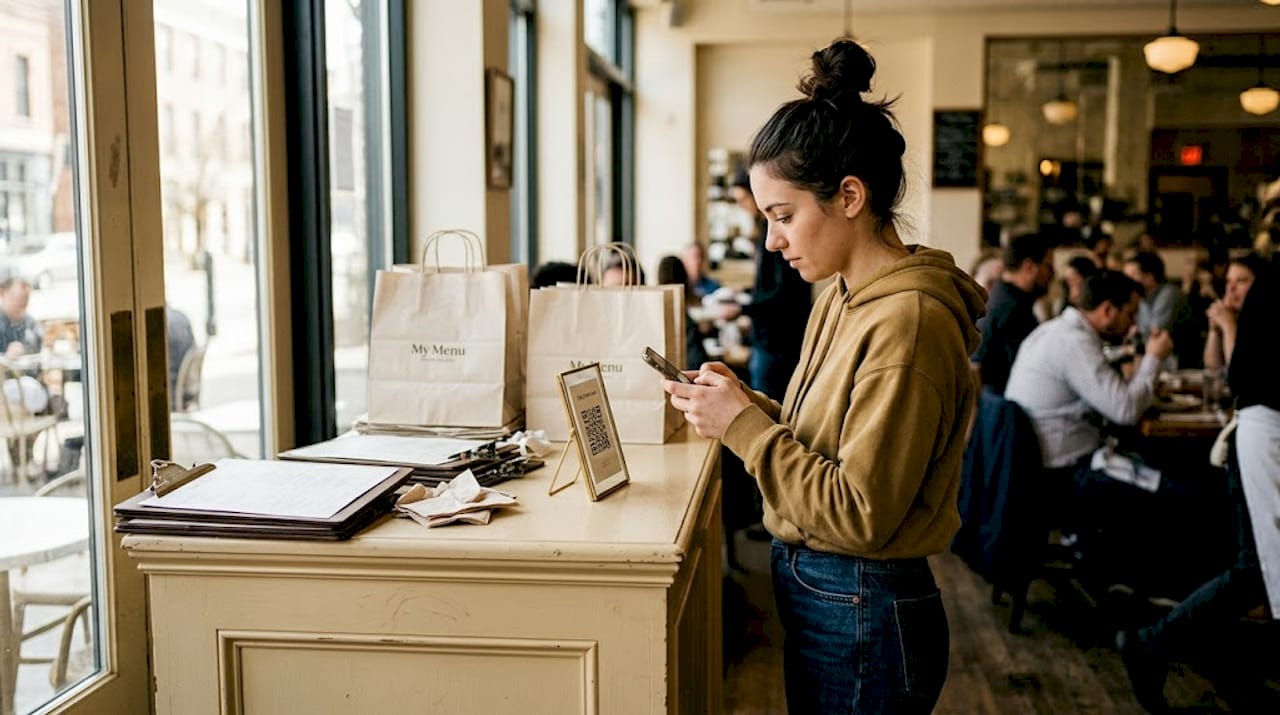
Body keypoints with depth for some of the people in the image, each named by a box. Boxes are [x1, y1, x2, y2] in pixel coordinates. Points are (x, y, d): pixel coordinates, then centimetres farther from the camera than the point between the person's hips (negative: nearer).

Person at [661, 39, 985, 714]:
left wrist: (743, 423, -20)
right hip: (813, 588, 9)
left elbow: (860, 513, -24)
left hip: (863, 619, -9)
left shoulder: (908, 322, -24)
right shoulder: (841, 298, 5)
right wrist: (743, 401, -4)